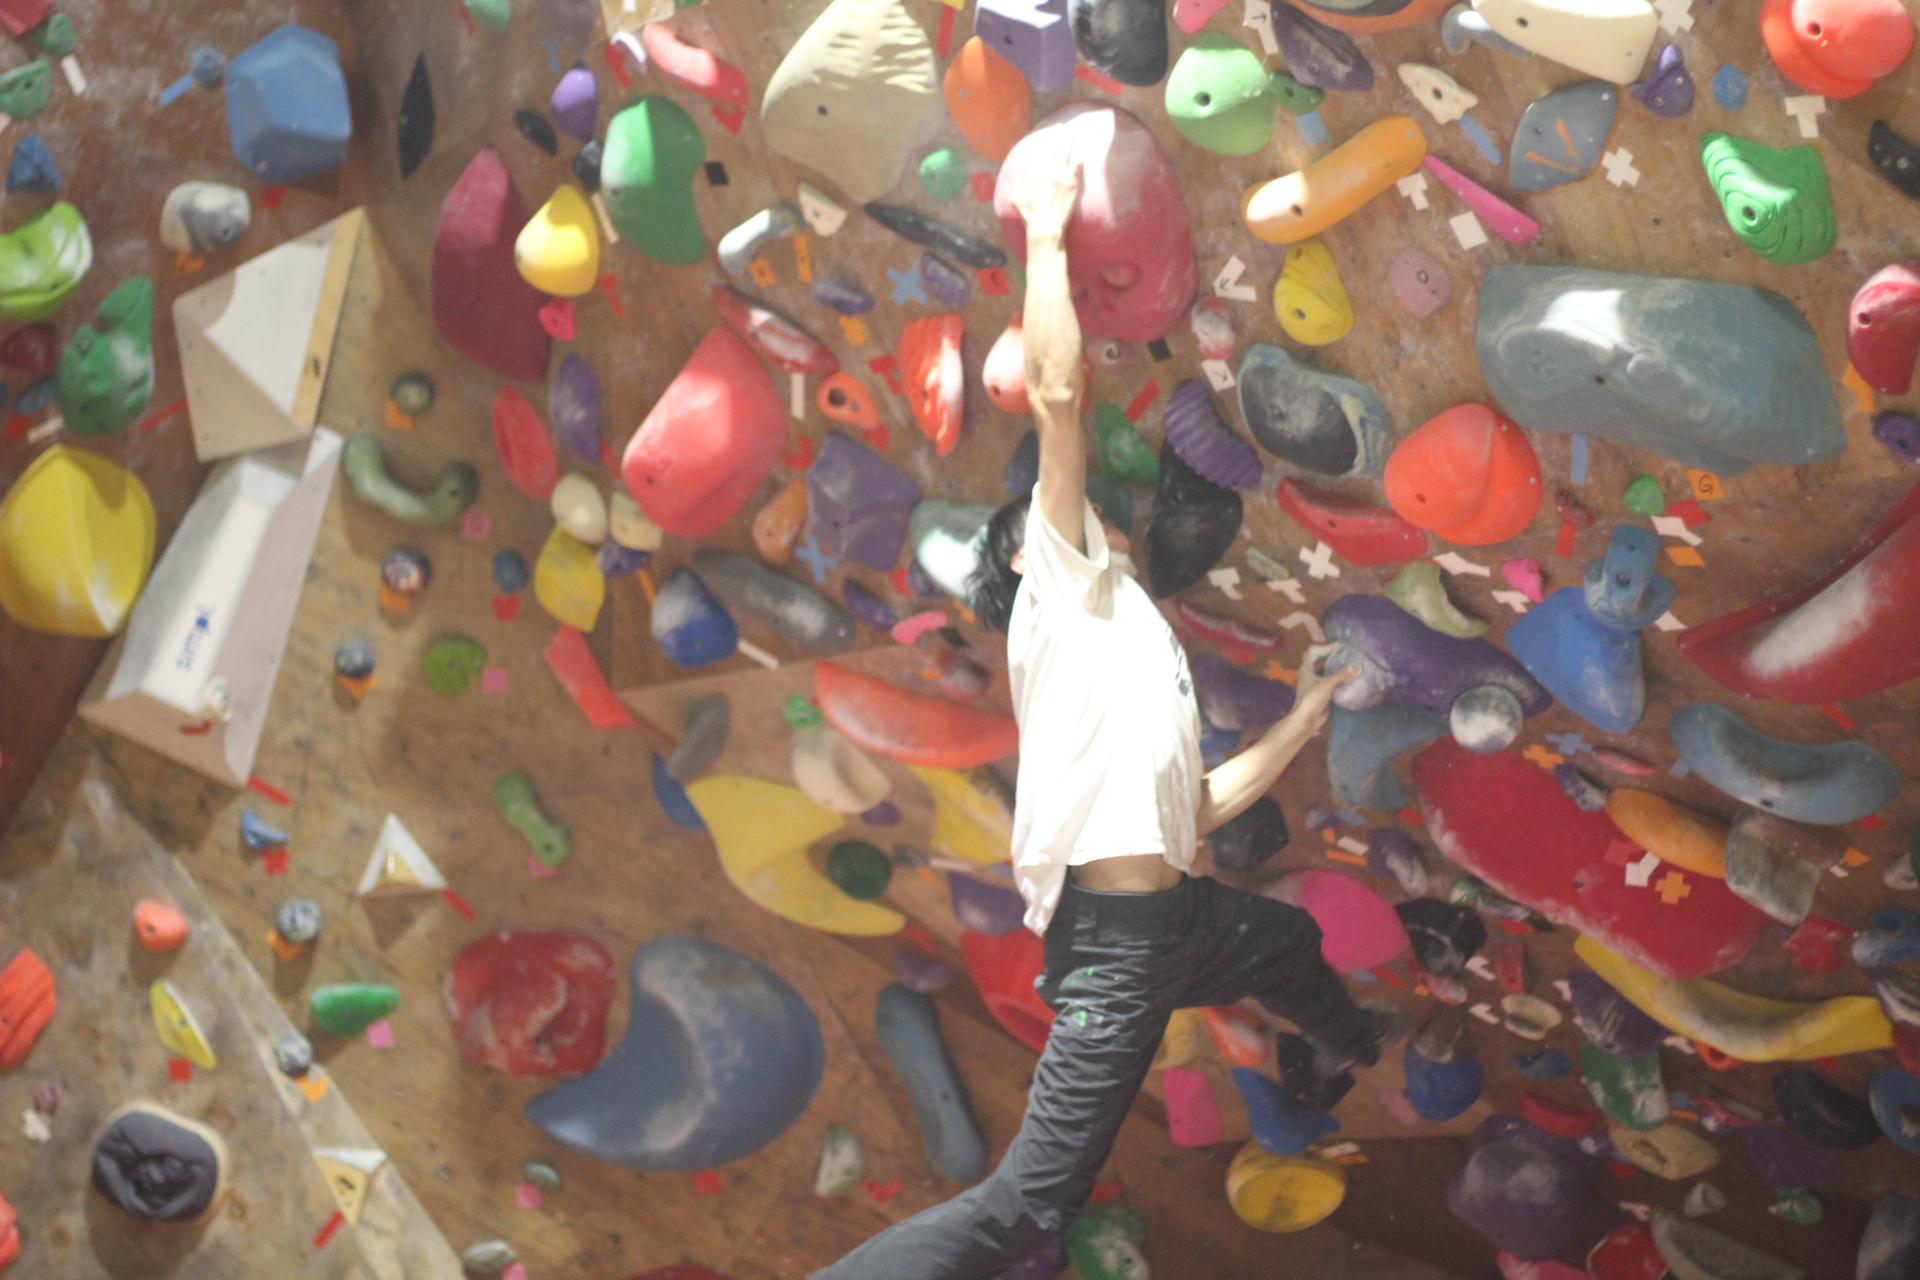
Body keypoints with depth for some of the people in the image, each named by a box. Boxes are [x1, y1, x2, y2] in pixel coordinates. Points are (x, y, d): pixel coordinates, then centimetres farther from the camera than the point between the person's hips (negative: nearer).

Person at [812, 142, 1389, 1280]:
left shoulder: (1133, 642, 26)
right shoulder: (1063, 582, 2)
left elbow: (1196, 806, 23)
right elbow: (1057, 393, -9)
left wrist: (1306, 719, 35)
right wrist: (1048, 236, -2)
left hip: (1178, 913, 10)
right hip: (1115, 936, -10)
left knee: (1291, 940, 42)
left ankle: (1363, 1054, 73)